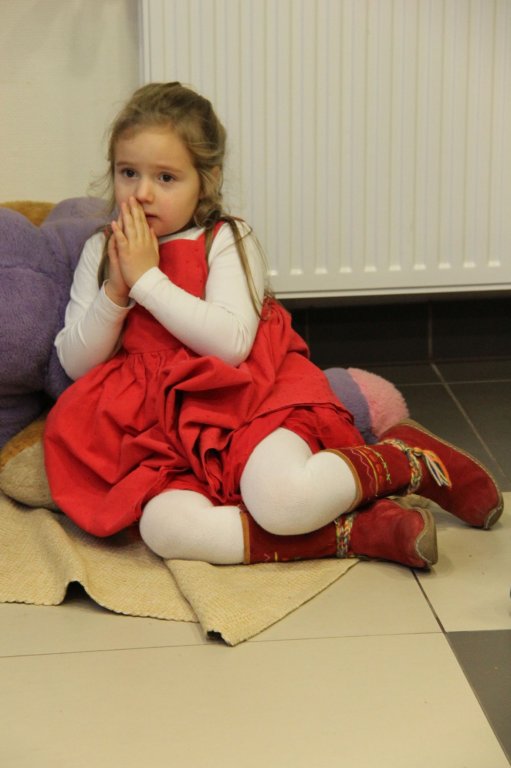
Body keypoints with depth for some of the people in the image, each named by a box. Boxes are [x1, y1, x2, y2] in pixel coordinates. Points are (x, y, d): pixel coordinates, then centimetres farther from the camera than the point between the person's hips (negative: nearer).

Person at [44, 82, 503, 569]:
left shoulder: (226, 241, 0)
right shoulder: (101, 253, 12)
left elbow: (232, 342, -16)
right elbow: (76, 363, 6)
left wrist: (147, 280, -15)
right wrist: (115, 292, -10)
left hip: (246, 400, -3)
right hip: (163, 428, 4)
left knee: (277, 497, -36)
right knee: (163, 528, -30)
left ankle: (410, 458, -5)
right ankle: (356, 531, -23)